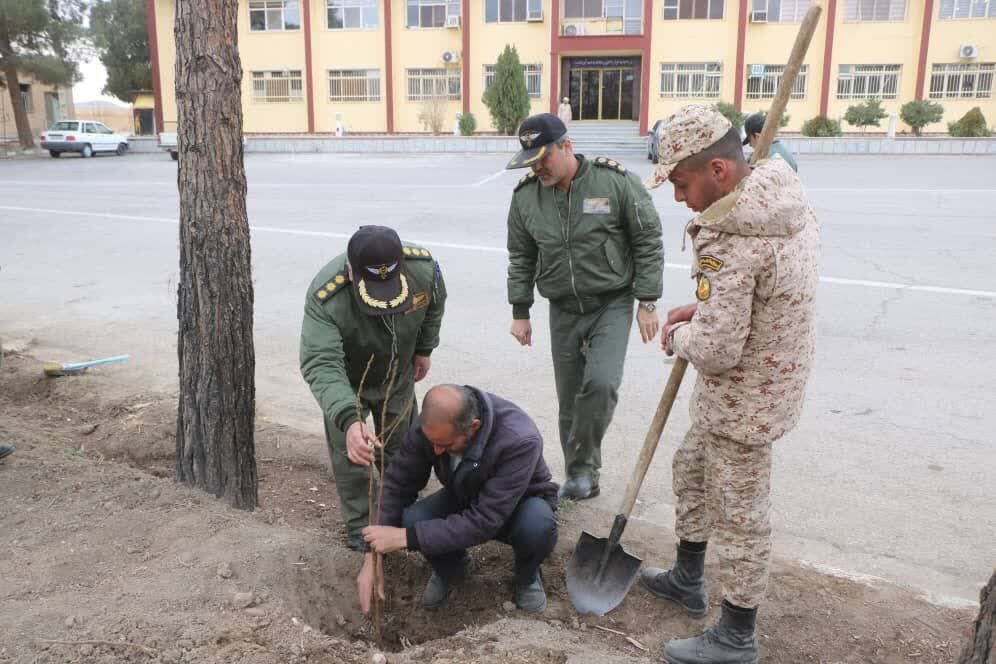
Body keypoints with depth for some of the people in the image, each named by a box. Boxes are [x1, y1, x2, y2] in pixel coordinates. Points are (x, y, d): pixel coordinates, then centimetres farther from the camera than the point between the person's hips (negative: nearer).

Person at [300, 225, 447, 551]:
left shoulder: (423, 267, -31)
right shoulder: (325, 298, -43)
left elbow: (434, 303, -6)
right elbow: (321, 366, -49)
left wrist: (424, 348, 2)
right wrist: (349, 420, -63)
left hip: (398, 376, 3)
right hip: (346, 382, -3)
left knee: (402, 450, 17)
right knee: (350, 455, 0)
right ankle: (360, 530, 23)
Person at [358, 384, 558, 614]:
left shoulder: (520, 441, -39)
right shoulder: (429, 427, -26)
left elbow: (484, 521, -40)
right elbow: (397, 486, -15)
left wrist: (406, 537, -39)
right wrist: (372, 559, -20)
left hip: (521, 501, -3)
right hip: (463, 499, 3)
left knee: (538, 527, -37)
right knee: (413, 519, -27)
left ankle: (527, 575, 0)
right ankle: (451, 569, 8)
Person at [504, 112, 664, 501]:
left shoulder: (616, 181, -13)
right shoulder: (525, 196, -2)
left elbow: (648, 242, -7)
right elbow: (521, 258, 8)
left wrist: (647, 302, -7)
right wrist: (520, 312, 8)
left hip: (612, 304, -3)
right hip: (563, 310, 4)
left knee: (600, 383, -22)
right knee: (570, 399, 9)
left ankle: (583, 464, 1)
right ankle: (580, 478, 25)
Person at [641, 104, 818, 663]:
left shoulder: (730, 241, -31)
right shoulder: (788, 199, -1)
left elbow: (714, 349, -30)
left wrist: (677, 336, -8)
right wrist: (702, 309, 6)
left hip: (745, 399, -10)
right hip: (770, 376, 10)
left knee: (739, 514, 6)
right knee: (693, 469, 25)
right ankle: (688, 580, 44)